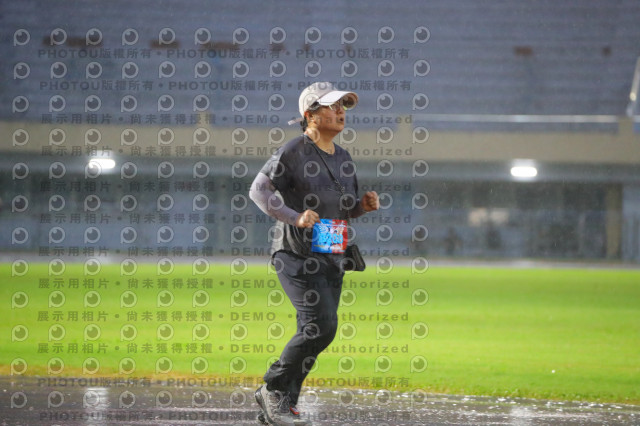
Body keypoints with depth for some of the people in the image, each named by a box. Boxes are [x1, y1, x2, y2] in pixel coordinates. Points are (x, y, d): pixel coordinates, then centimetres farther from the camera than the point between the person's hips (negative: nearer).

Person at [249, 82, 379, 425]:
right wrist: (295, 217, -24)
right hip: (297, 255, -7)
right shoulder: (293, 152, -9)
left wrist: (364, 205, 0)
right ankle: (273, 389, -3)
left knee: (313, 333, 6)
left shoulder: (343, 159, 14)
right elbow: (259, 190, -14)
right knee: (321, 325, -20)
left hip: (332, 258, 8)